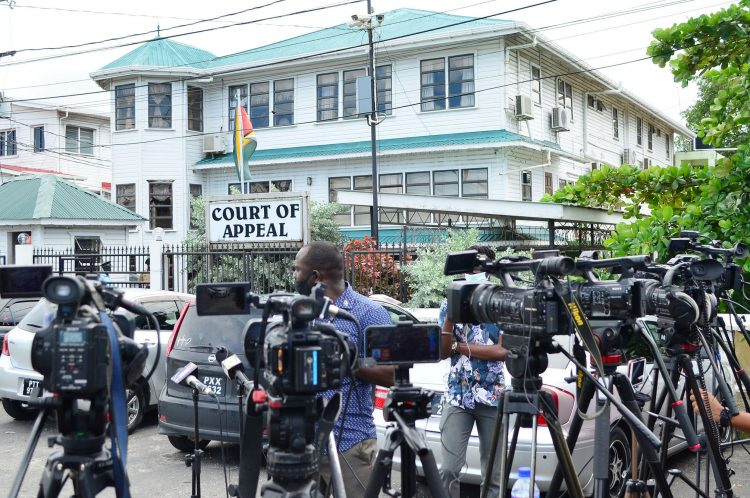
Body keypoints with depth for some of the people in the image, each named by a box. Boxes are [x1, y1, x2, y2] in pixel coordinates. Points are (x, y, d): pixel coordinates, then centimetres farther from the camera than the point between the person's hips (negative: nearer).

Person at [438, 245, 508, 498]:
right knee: (449, 470, -7)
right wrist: (451, 313, -14)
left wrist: (459, 347, -8)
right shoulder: (450, 303, 4)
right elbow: (442, 351, -2)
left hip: (492, 398, 0)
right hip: (457, 397, 1)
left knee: (494, 473, 7)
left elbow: (503, 351, -10)